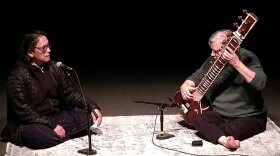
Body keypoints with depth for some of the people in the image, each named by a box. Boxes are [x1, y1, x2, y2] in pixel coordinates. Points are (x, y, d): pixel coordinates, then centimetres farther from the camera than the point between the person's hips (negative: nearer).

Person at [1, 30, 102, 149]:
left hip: (56, 116, 6)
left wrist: (92, 107, -13)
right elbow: (25, 112, -21)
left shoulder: (53, 67, 2)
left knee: (89, 115, -9)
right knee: (48, 137, -37)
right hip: (30, 124, -6)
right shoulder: (18, 77, -17)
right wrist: (52, 125, -28)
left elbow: (71, 92, 2)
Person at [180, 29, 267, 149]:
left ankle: (209, 132, -24)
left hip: (249, 117, -5)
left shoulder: (247, 58, -14)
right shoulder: (213, 60, 5)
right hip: (219, 114, 6)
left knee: (239, 128, -39)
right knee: (198, 120, -24)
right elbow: (197, 76, 19)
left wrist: (236, 63, -36)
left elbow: (260, 84, -30)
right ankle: (224, 140, -42)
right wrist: (185, 86, -4)